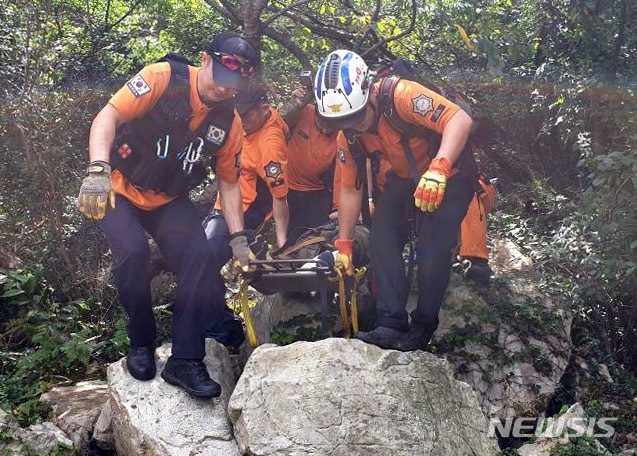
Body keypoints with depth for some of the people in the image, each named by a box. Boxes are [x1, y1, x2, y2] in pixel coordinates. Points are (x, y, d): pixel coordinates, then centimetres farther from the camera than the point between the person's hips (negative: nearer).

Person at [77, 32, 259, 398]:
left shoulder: (229, 123, -5)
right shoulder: (163, 78, -20)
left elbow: (229, 183, 4)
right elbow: (108, 116, -26)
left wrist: (239, 239, -1)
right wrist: (98, 171, -41)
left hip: (169, 200, 4)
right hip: (121, 191, -4)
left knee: (201, 258, -19)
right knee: (134, 253, -29)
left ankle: (185, 361, -11)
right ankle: (142, 343, -4)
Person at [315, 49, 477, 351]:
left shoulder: (401, 95, -33)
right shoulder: (348, 137, -12)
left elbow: (460, 120, -40)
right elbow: (350, 190, -3)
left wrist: (439, 168, -54)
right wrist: (344, 245, -3)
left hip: (450, 176, -6)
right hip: (406, 178, 6)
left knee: (433, 250, -18)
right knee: (382, 237, -12)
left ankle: (422, 328, 0)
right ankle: (391, 324, -8)